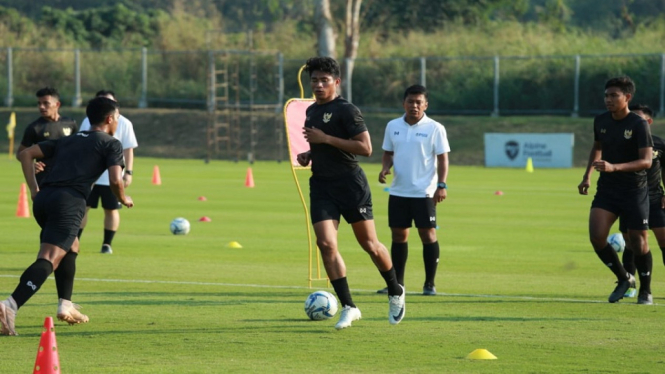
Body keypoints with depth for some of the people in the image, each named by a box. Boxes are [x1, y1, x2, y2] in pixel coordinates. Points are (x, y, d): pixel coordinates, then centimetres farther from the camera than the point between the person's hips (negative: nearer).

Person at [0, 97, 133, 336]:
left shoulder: (68, 140, 29)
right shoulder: (111, 144, 12)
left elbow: (26, 154, 22)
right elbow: (115, 180, -2)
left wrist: (34, 189, 20)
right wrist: (124, 199, 18)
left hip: (43, 199, 7)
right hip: (69, 202, -7)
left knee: (72, 247, 30)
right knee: (49, 259, -17)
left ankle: (66, 305, 26)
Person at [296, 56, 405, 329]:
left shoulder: (346, 110, -10)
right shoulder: (311, 111, 16)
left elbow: (365, 147, -18)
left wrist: (326, 139, -19)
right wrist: (308, 155, 11)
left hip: (351, 184, -6)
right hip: (321, 186, 6)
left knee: (369, 243, 2)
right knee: (326, 242, -11)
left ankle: (395, 292, 27)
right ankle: (348, 307, -6)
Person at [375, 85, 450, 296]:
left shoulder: (435, 128, -3)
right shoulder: (393, 126, 8)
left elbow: (442, 159, -3)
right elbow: (388, 154, 15)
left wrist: (441, 185, -14)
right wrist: (385, 168, -6)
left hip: (424, 192, -4)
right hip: (398, 191, 4)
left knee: (428, 234, -3)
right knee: (398, 235, 6)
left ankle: (430, 284, 4)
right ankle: (397, 283, 13)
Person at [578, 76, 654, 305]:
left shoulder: (638, 125, -15)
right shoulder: (601, 121, 3)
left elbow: (646, 161, -22)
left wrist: (614, 167, -33)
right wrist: (587, 176, 16)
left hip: (634, 191, -4)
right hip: (607, 189, 4)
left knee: (638, 243, 0)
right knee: (596, 236, -14)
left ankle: (645, 290, 24)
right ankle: (624, 279, 8)